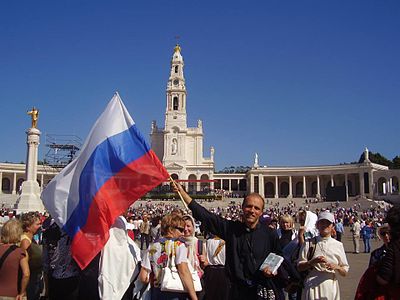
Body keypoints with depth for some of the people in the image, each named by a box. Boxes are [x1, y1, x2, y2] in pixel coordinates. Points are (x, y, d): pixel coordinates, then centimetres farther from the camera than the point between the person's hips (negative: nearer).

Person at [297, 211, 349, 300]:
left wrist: (336, 267, -13)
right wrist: (313, 261, -16)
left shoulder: (338, 245, 7)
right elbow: (299, 267, 0)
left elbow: (345, 272, 7)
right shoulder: (309, 243, 3)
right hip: (312, 286, -1)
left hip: (331, 287, 1)